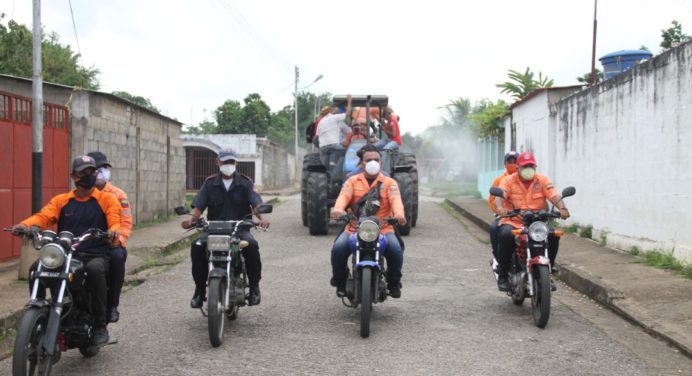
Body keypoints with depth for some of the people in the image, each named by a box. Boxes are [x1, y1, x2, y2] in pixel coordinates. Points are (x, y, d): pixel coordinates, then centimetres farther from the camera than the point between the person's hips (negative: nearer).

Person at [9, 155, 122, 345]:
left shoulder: (107, 199, 11)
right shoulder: (61, 200, 17)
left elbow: (115, 221, -5)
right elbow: (44, 216, 0)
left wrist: (113, 232, -30)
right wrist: (25, 225, -22)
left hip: (95, 256, -3)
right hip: (66, 255, 3)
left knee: (95, 269, -37)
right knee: (36, 267, -24)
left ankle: (100, 325, -23)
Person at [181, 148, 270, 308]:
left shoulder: (245, 182, 7)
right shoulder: (210, 183, 10)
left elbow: (256, 203, -6)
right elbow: (198, 206, 1)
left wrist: (262, 217, -28)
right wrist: (191, 219, -21)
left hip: (239, 228, -1)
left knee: (252, 245, -33)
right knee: (197, 246, -27)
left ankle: (254, 287, -13)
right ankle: (200, 289, -11)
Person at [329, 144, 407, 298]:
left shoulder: (389, 182, 10)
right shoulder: (353, 181, 12)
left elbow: (395, 199, -9)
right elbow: (344, 196, -7)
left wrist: (399, 214, -33)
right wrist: (338, 209, -32)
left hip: (383, 229, 0)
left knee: (396, 250, -28)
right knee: (338, 249, -25)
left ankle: (394, 283, -1)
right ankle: (340, 282, 2)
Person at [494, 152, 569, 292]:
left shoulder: (542, 180, 8)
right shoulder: (509, 181, 2)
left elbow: (554, 195, -7)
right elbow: (500, 195, -17)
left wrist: (562, 208, -28)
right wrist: (500, 208, -40)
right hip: (513, 221, -2)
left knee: (553, 235, -25)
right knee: (506, 235, -35)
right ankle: (502, 275, -18)